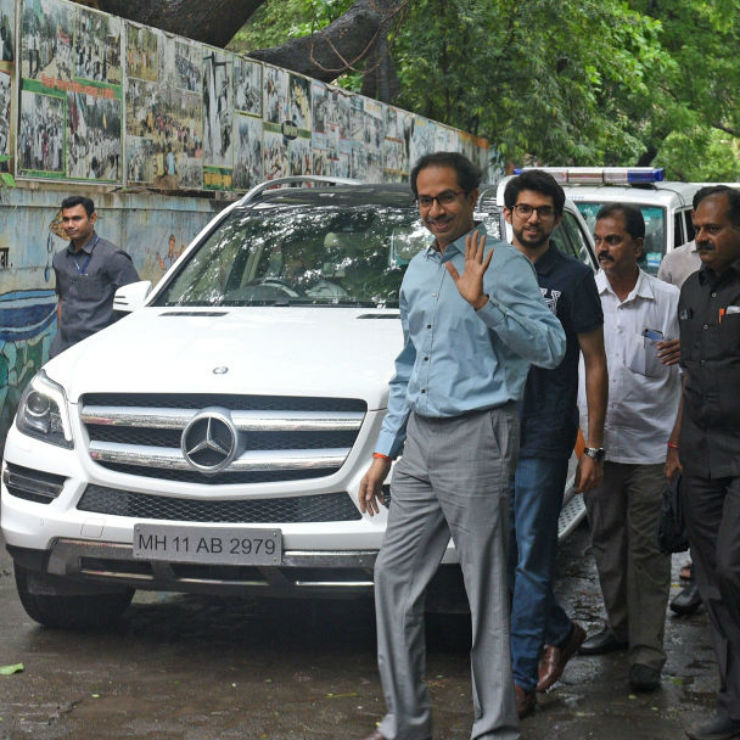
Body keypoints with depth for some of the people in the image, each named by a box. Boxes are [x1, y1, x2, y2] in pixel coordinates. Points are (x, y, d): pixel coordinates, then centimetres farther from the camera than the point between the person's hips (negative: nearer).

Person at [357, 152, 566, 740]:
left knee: (487, 589, -3)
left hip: (477, 438, -8)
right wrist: (384, 452, 22)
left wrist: (483, 303, -25)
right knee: (394, 576, 7)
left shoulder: (503, 264, -6)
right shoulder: (417, 272, 18)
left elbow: (551, 346, -16)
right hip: (421, 440, 8)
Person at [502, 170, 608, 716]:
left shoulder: (573, 278, -4)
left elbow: (595, 364, -3)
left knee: (532, 560, -2)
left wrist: (594, 448, -8)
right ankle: (562, 632, 31)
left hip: (543, 440, -5)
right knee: (501, 553, 10)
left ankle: (521, 679, 5)